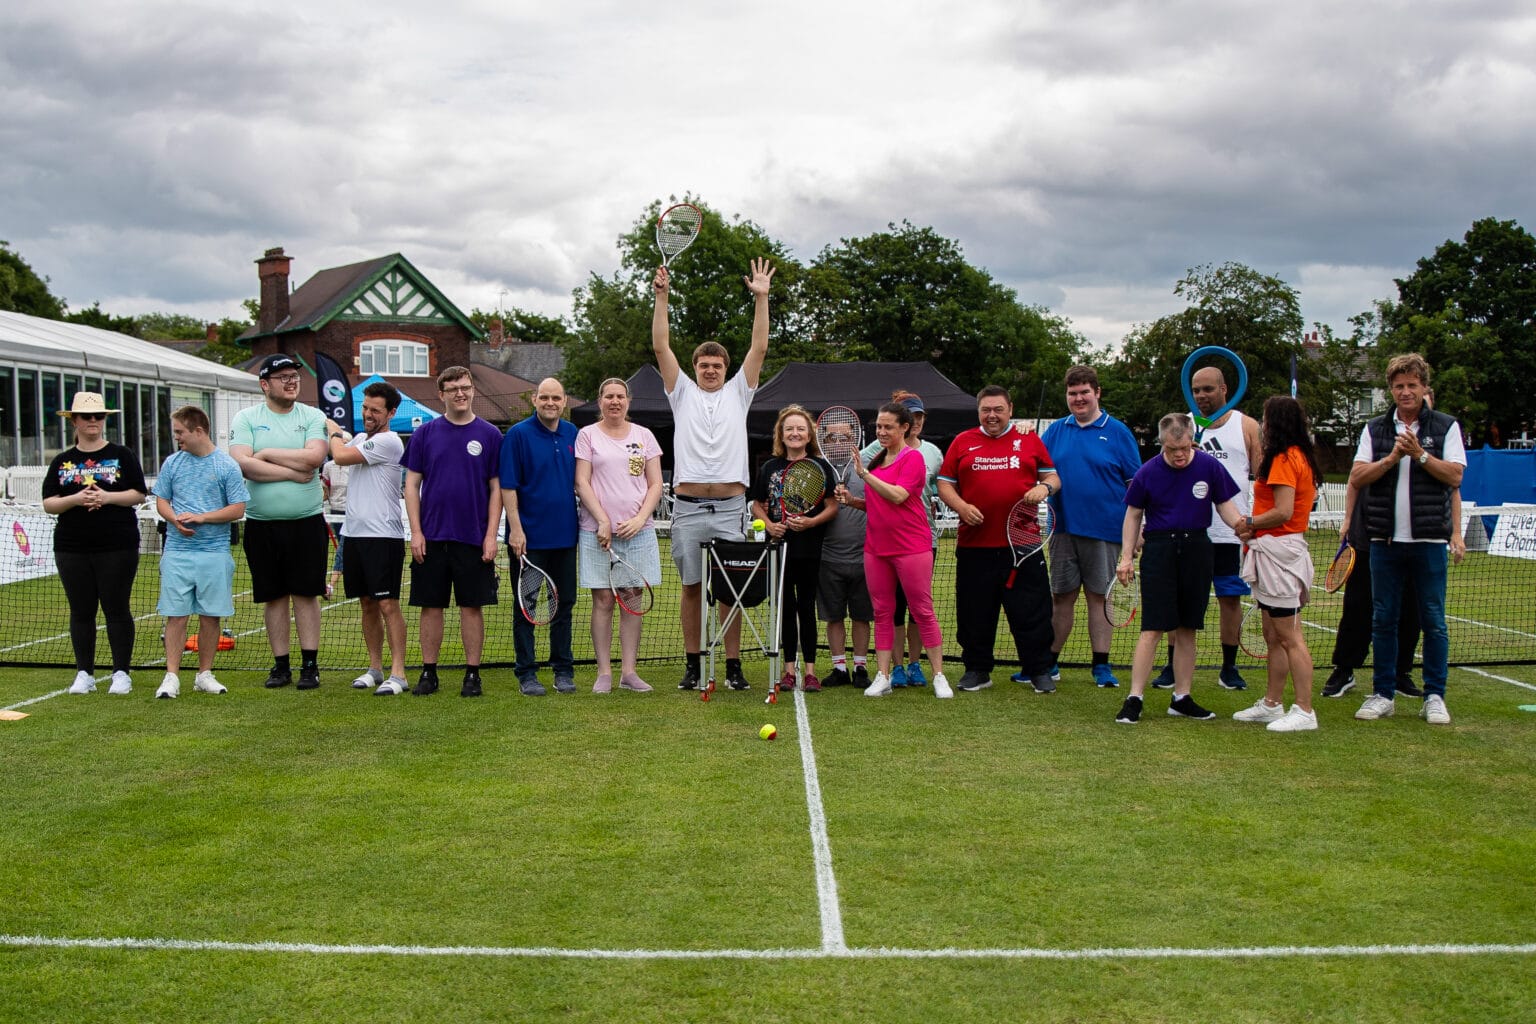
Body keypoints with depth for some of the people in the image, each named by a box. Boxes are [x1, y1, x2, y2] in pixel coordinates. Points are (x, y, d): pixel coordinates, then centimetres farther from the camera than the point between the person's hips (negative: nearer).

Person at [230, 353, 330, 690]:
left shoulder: (313, 416, 4)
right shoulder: (246, 418, 3)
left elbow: (314, 457, -14)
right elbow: (243, 464, -12)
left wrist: (267, 453, -9)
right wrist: (294, 472, -13)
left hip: (307, 522, -1)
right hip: (261, 524, 1)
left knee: (306, 594, 2)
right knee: (274, 597, 7)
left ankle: (310, 665, 8)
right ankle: (280, 665, 15)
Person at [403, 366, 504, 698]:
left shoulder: (489, 435, 2)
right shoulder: (425, 433, 5)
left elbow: (496, 488, 2)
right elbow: (412, 484, 5)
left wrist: (491, 535, -5)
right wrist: (416, 532, -3)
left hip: (474, 538, -1)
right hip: (431, 537, 1)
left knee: (472, 607, 3)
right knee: (431, 606, 5)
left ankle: (472, 674, 11)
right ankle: (428, 673, 15)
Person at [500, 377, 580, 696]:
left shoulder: (572, 434, 8)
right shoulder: (518, 434, -6)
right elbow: (508, 487, -9)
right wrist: (516, 529, -16)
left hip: (565, 535, 5)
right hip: (529, 537, -5)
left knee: (564, 603, 10)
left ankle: (563, 670, 20)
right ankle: (526, 673, 10)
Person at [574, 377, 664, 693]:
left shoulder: (644, 436, 10)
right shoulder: (587, 435, 4)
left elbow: (656, 484, 7)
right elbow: (582, 483, -2)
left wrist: (640, 519, -7)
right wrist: (603, 521, -12)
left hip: (638, 530, 2)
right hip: (597, 531, -2)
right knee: (603, 601, 0)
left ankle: (629, 671, 9)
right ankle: (604, 672, 4)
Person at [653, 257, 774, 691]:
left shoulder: (737, 393, 13)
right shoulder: (683, 393, 12)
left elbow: (759, 348, 6)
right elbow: (661, 347, 5)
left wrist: (761, 298, -1)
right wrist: (661, 297, -3)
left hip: (730, 506, 0)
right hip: (688, 506, 0)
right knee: (692, 587, 4)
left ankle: (733, 666, 7)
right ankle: (693, 664, 13)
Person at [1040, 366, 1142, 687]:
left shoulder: (1117, 431, 1)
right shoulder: (1055, 431, 8)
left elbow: (1135, 482, 1)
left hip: (1104, 530, -2)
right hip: (1064, 528, 3)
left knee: (1099, 596, 3)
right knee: (1061, 596, 8)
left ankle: (1101, 666, 10)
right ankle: (1050, 662, 15)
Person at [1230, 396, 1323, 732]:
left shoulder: (1284, 458, -13)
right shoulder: (1300, 457, 17)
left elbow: (1283, 512, -21)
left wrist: (1250, 524, -5)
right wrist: (1254, 527, 3)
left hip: (1279, 550, -11)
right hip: (1273, 552, 11)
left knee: (1289, 637, -8)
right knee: (1273, 637, 15)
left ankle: (1304, 711, -6)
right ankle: (1272, 704, 22)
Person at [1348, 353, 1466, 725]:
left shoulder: (1446, 427, 4)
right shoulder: (1375, 429, 9)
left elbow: (1454, 476, -5)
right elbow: (1357, 477, 0)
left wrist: (1420, 454, -15)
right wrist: (1392, 457, -13)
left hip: (1429, 540, -2)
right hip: (1385, 540, 2)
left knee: (1433, 621, 2)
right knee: (1383, 620, 5)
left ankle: (1434, 697, 9)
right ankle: (1383, 695, 13)